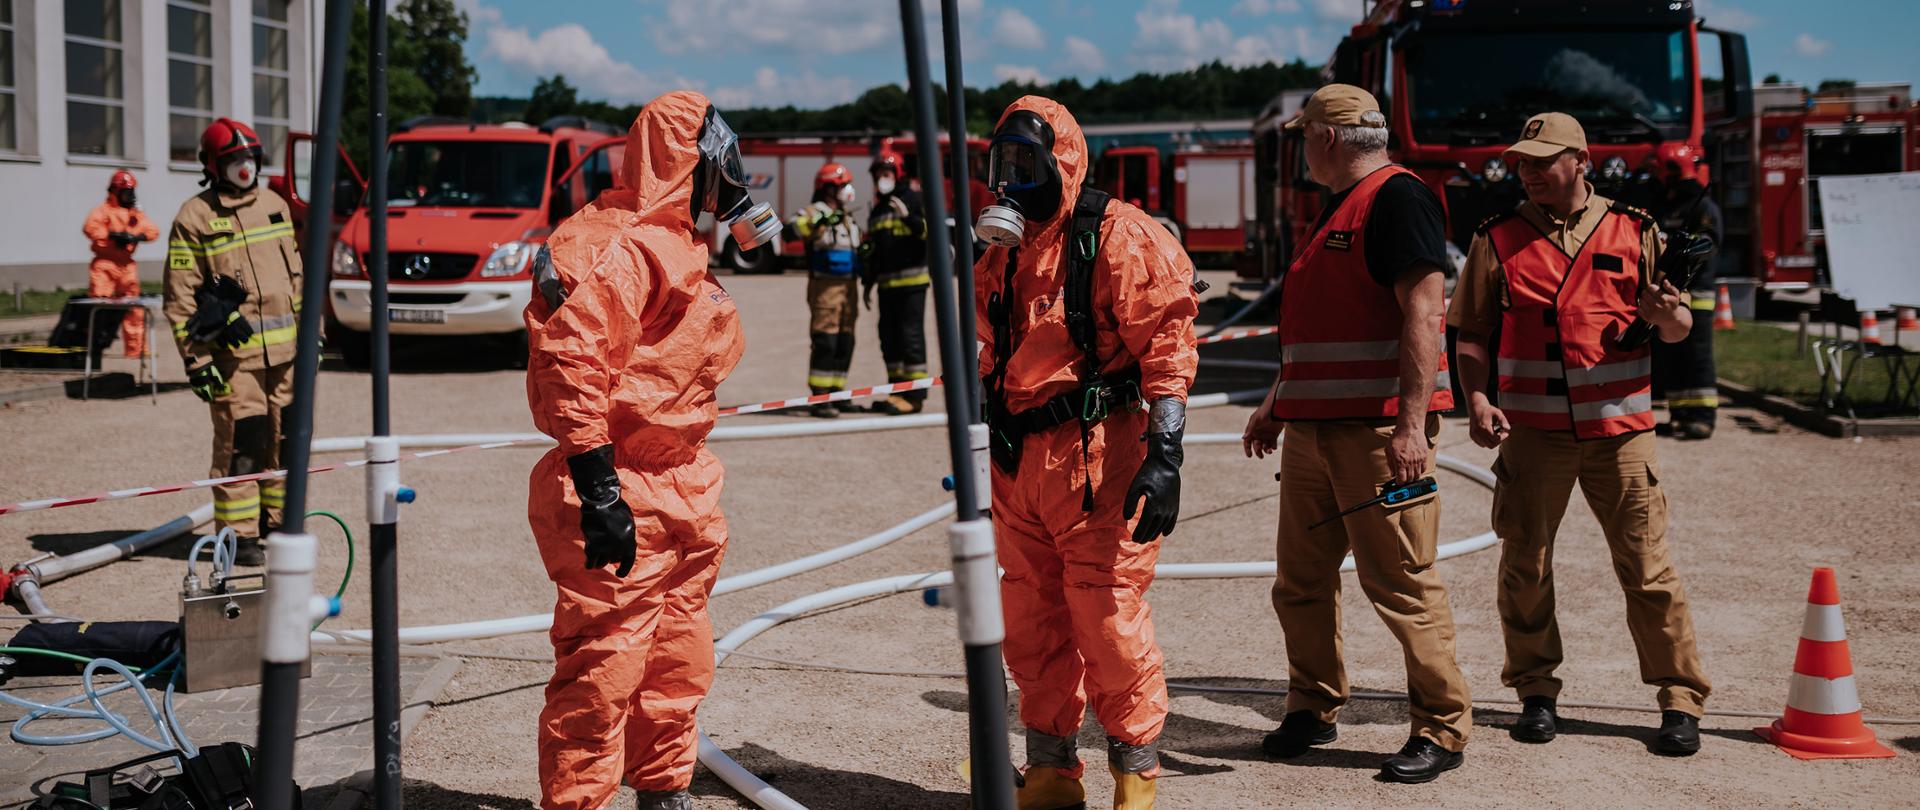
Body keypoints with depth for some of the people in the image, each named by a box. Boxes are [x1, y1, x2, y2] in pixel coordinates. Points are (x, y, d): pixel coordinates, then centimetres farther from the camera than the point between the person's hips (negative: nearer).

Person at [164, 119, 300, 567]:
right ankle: (239, 535, -1)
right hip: (233, 350, -6)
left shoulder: (275, 206, 14)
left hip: (283, 348, 6)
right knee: (240, 443, -7)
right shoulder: (194, 218, -4)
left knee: (284, 437, 11)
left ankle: (278, 522, 23)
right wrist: (196, 358, -11)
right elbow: (179, 295, -6)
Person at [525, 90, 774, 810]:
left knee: (678, 666, 19)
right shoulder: (616, 247, -16)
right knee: (602, 673, -7)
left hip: (676, 499, 11)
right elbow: (573, 369, -25)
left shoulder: (670, 242, 18)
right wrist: (598, 493, -27)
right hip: (619, 498, -11)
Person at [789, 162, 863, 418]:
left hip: (848, 286, 8)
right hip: (825, 286, -8)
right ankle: (819, 398, -10)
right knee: (825, 342, -10)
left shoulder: (848, 218, 19)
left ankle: (836, 393, 16)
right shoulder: (814, 212, -7)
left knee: (845, 343, 9)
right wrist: (820, 221, -41)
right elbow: (795, 228, -29)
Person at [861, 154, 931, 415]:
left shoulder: (913, 200, -1)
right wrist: (867, 282, 22)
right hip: (887, 283, 8)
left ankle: (915, 395, -9)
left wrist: (908, 217, -24)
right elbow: (870, 250, 25)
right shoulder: (877, 211, 21)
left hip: (911, 280, -8)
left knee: (911, 335, -9)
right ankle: (897, 392, 17)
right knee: (889, 337, 9)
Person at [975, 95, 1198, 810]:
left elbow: (1166, 349, -13)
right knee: (1029, 626, 10)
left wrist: (1163, 456, -21)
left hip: (1096, 457, -7)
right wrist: (986, 447, 24)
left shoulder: (1120, 240, -7)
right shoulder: (1003, 255, 16)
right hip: (1018, 462, 7)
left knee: (1108, 620, -6)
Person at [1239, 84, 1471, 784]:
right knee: (1301, 580, 12)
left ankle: (1442, 730, 4)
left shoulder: (1398, 198, -10)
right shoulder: (1337, 208, 20)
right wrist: (1276, 405, 27)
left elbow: (1422, 315, -19)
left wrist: (1412, 424, -25)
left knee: (1400, 582, -6)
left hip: (1379, 429, -9)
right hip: (1312, 429, 10)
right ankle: (1313, 710, 26)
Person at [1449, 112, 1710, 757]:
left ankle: (1680, 698, 10)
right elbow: (1472, 335, 7)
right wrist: (1477, 400, -9)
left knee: (1647, 567, 0)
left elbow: (1679, 328, 8)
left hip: (1620, 427, -1)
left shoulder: (1634, 232, 6)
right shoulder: (1498, 239, 7)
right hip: (1532, 431, 1)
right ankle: (1536, 692, 18)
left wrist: (1665, 313, -15)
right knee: (1524, 564, 3)